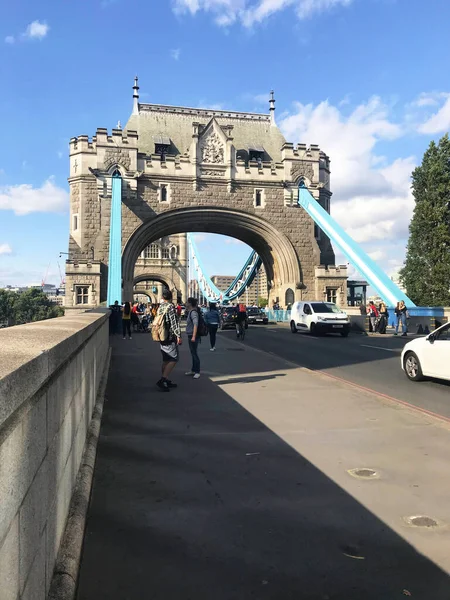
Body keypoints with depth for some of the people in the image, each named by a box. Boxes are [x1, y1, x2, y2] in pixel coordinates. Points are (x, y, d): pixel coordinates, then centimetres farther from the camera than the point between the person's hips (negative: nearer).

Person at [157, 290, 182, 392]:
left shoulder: (160, 307, 11)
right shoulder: (171, 306, -13)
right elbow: (174, 322, -19)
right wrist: (178, 336, -18)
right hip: (170, 337, -8)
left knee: (166, 360, 14)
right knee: (174, 359, -7)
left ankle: (166, 381, 18)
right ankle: (162, 380, -15)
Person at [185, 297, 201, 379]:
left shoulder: (193, 312, -17)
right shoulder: (190, 312, 13)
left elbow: (195, 324, -29)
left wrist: (194, 336, -33)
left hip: (193, 336, -10)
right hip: (190, 336, 10)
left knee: (194, 353, -5)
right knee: (193, 353, 17)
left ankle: (197, 372, 0)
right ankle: (193, 370, 27)